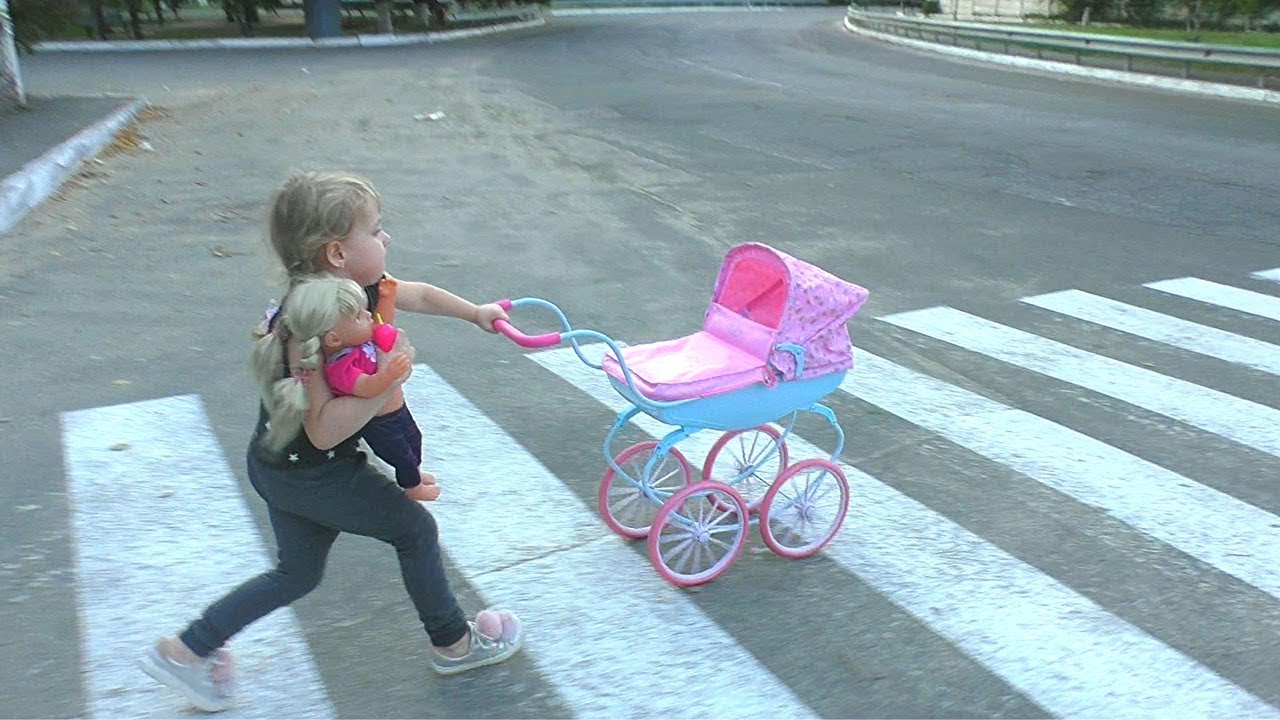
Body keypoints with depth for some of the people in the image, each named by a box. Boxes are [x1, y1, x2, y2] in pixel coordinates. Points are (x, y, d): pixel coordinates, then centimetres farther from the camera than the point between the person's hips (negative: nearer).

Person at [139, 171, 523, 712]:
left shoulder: (354, 284, -4)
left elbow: (418, 294, 14)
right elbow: (324, 428, -34)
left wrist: (476, 313, 22)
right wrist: (386, 381, -39)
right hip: (310, 474, -9)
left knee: (297, 574, 22)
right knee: (415, 529, 7)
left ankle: (186, 650, 30)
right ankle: (453, 644, 26)